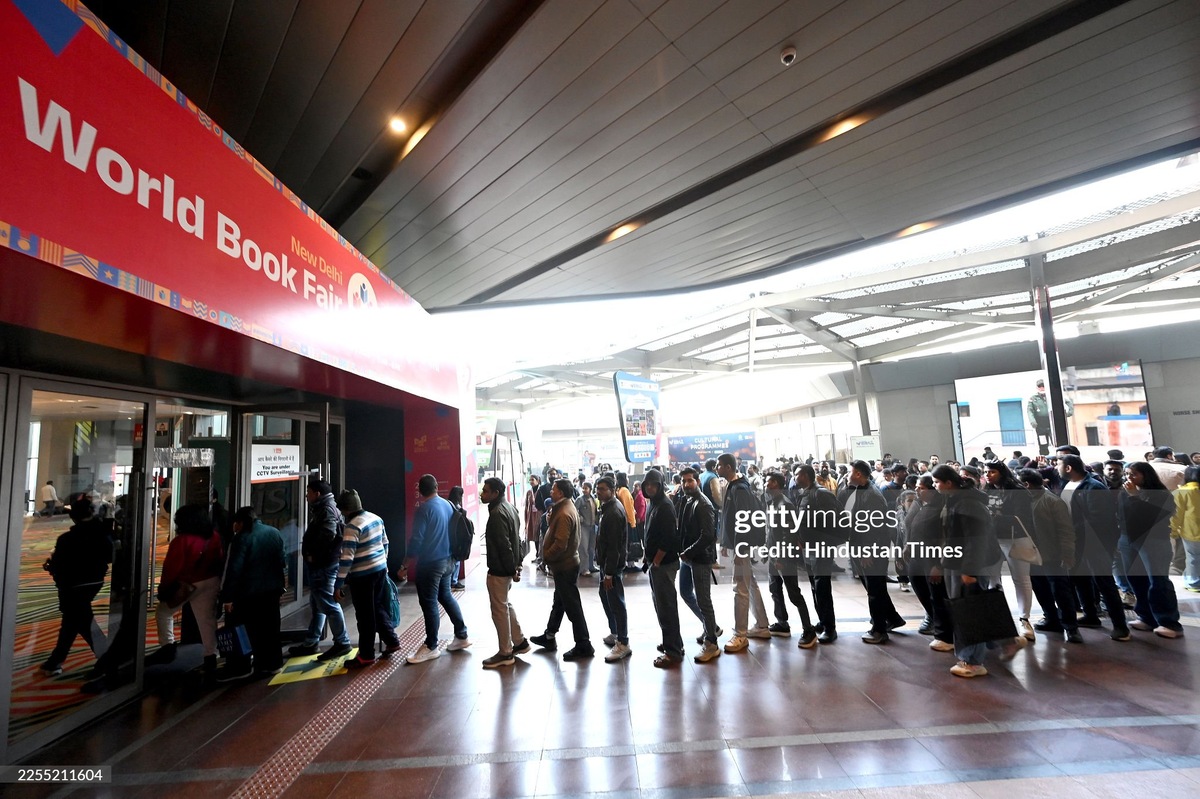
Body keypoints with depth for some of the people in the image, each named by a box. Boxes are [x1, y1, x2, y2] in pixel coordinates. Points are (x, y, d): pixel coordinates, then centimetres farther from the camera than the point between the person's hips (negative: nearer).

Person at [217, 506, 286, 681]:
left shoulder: (242, 538, -15)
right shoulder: (274, 532, 5)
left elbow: (233, 570, -19)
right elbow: (282, 561, 10)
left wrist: (227, 596, -14)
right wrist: (282, 585, 18)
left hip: (247, 593, -6)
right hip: (271, 590, 6)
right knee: (269, 628, 13)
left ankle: (240, 667, 13)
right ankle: (272, 663, 20)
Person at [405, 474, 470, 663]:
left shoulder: (424, 509, -17)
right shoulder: (448, 505, 4)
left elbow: (416, 539, -17)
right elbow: (452, 532, 12)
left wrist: (406, 562, -6)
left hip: (429, 563, -8)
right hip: (446, 559, 8)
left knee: (429, 603, 4)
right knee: (446, 596, 19)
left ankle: (431, 647, 14)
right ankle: (462, 636, 25)